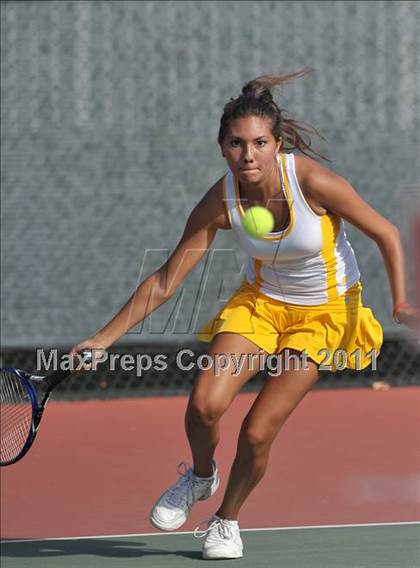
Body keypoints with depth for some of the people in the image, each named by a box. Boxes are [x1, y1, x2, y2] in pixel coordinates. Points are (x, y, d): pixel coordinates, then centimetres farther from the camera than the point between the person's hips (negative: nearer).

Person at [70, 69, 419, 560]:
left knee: (257, 432, -11)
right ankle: (200, 476, 16)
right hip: (260, 299, 2)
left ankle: (227, 519, 20)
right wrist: (102, 339, -15)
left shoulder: (312, 181, -29)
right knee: (205, 403, -19)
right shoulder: (219, 203, -20)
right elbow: (163, 283, -12)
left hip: (325, 312, -2)